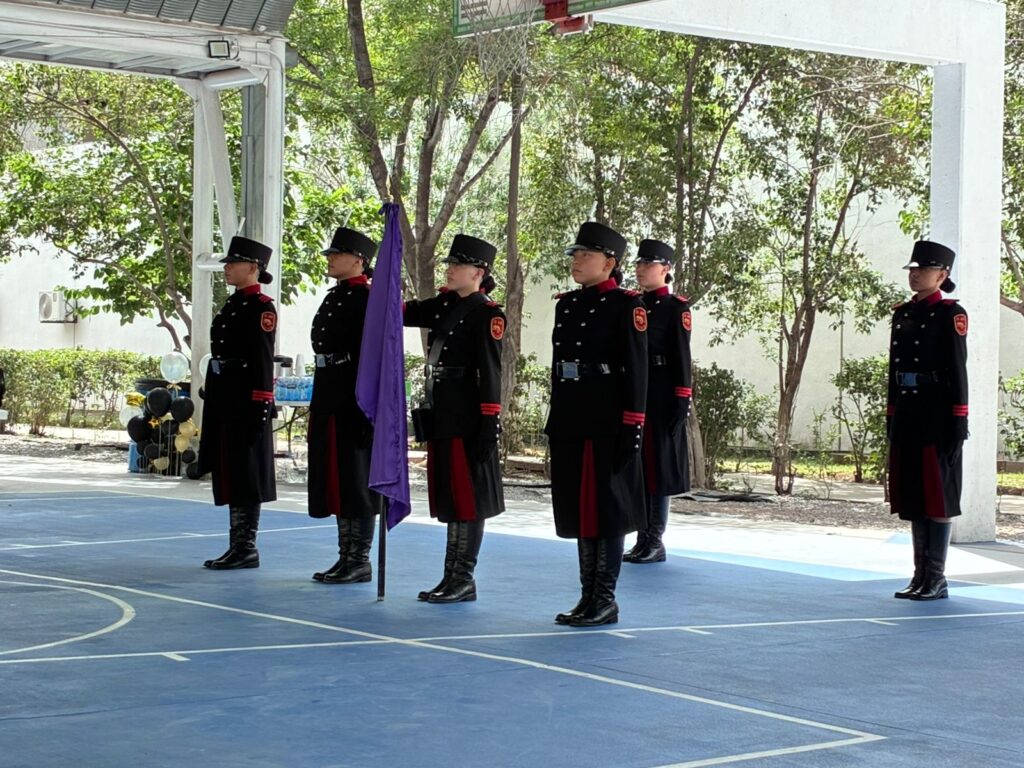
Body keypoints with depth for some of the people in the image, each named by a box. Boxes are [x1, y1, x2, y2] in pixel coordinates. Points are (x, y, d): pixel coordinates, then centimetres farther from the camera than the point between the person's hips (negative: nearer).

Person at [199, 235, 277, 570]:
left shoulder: (262, 307, -10)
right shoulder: (231, 305, 17)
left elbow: (264, 360, -16)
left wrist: (261, 405, -21)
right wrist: (214, 401, 19)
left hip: (246, 401, -9)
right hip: (224, 400, 9)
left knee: (245, 476, -5)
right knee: (229, 475, 11)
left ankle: (247, 549, 0)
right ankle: (237, 546, 17)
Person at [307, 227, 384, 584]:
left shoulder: (366, 299, -11)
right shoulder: (334, 297, 17)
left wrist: (365, 403, -22)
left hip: (354, 401, -9)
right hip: (329, 400, 9)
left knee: (356, 483, -3)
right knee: (334, 482, 12)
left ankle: (360, 561, 3)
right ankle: (346, 558, 18)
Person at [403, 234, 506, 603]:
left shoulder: (486, 313, -10)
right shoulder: (444, 305, 14)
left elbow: (490, 373, -14)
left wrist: (490, 424, -17)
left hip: (466, 421, -8)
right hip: (440, 418, 8)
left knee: (467, 500, -1)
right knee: (449, 499, 12)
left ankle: (464, 580, 4)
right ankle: (452, 577, 19)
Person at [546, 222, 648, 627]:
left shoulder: (626, 304, -7)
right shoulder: (566, 304, 14)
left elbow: (636, 369, -11)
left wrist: (632, 426, -16)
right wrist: (555, 423, 16)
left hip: (608, 423, -7)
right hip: (570, 422, 7)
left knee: (607, 509, -2)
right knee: (579, 509, 10)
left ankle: (606, 600, 5)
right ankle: (588, 597, 18)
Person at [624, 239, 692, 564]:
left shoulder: (676, 307, -4)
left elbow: (682, 357, -9)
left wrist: (682, 401, -15)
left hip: (660, 398, -7)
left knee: (658, 467, -3)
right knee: (637, 467, 8)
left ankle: (656, 542, 1)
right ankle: (643, 540, 13)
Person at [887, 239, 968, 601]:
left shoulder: (950, 314, -6)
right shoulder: (902, 314, 14)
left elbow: (958, 370, -10)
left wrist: (959, 421, -14)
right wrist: (891, 417, 14)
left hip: (937, 417, -7)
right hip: (907, 416, 7)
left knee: (938, 497, -3)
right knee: (912, 497, 9)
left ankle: (937, 580, 3)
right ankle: (921, 576, 16)